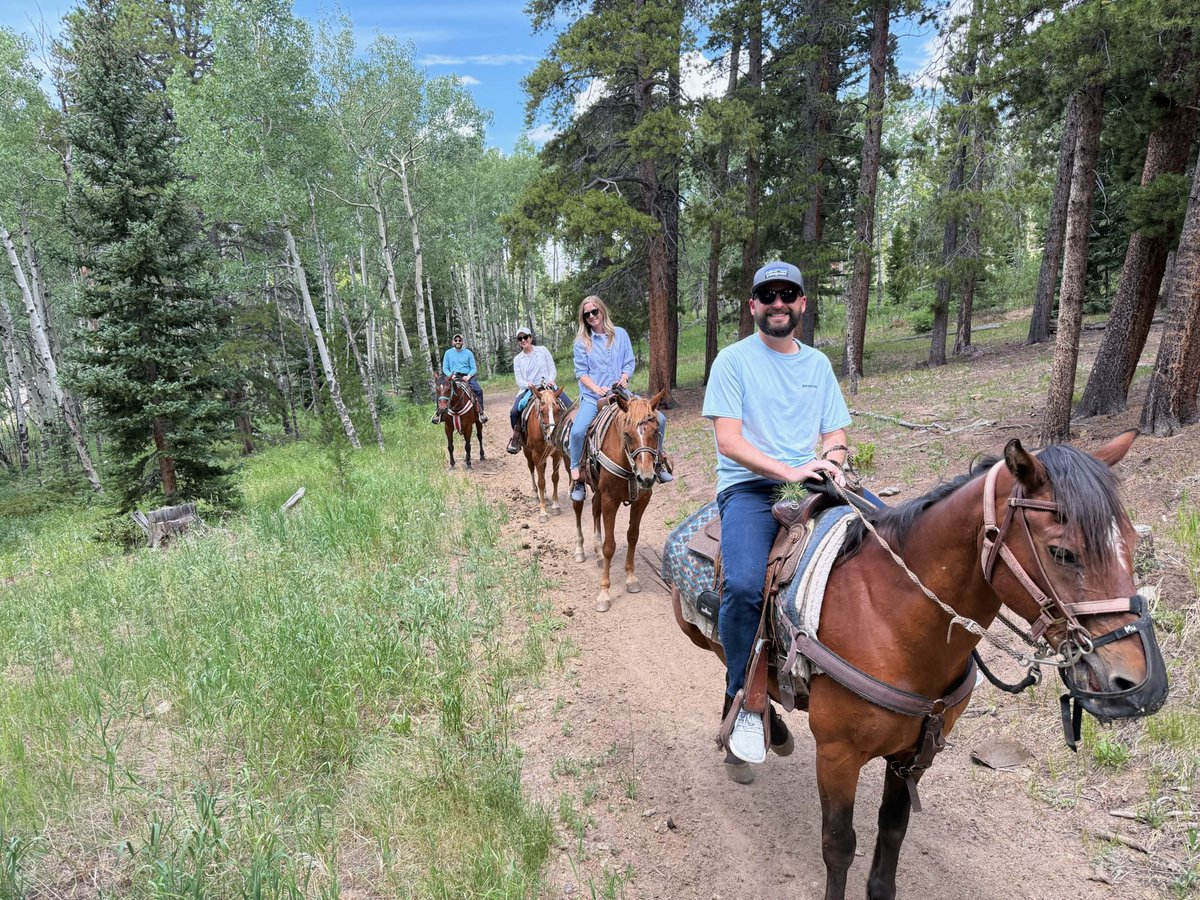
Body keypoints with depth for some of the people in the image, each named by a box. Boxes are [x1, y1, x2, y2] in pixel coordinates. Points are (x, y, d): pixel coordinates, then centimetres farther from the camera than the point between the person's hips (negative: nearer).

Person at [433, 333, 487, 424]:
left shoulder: (468, 353, 8)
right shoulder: (448, 353, 10)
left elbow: (474, 368, 5)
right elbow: (445, 368, 9)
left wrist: (469, 376, -15)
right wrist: (450, 375, -12)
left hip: (467, 376, -1)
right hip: (453, 376, 1)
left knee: (478, 390, -27)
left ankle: (481, 411, -16)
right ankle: (439, 412, -12)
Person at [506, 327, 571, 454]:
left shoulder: (543, 350, 6)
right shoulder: (517, 359, 9)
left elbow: (552, 368, 4)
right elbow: (518, 379, 2)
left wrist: (551, 380, -17)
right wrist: (528, 384, -20)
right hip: (528, 389, 1)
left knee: (570, 406, -20)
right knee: (514, 411, -23)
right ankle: (515, 439, -3)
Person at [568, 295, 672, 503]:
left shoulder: (620, 334, 8)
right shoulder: (582, 341, 4)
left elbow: (629, 363, 7)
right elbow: (581, 372, -1)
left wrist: (623, 378, -14)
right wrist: (597, 389, -17)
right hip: (592, 397, -2)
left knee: (658, 418, -11)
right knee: (577, 431, -29)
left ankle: (657, 461, 12)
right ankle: (577, 477, -9)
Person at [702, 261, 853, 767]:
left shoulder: (818, 363, 18)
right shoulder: (734, 360, 1)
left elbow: (836, 435, 17)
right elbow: (729, 442, -9)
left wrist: (832, 462, -7)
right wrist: (791, 471, -19)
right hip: (749, 487, -5)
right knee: (744, 586, -30)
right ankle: (744, 704, -7)